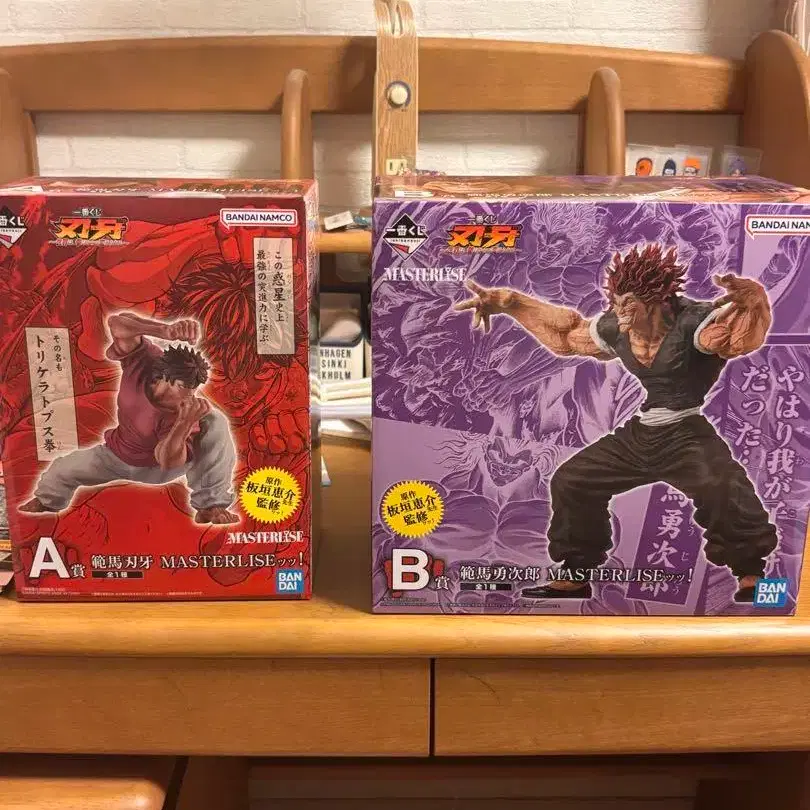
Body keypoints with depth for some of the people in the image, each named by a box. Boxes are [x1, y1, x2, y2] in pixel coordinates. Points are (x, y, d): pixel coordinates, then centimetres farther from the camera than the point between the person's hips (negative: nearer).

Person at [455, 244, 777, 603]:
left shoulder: (693, 321, -19)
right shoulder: (615, 329, 1)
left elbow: (740, 336, -38)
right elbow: (568, 332, 17)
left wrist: (748, 300, -62)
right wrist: (506, 302, 19)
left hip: (687, 435, -7)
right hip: (639, 435, 7)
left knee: (720, 486, -35)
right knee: (571, 480, 9)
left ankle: (751, 578, -15)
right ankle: (575, 578, 24)